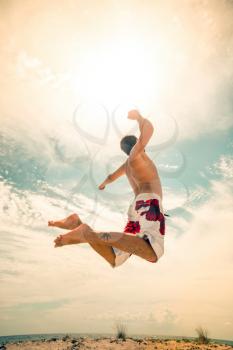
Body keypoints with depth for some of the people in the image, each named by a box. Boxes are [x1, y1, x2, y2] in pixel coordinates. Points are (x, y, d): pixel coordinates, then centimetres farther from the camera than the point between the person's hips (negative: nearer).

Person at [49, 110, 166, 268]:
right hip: (148, 204, -8)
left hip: (137, 208, 8)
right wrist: (138, 116, 15)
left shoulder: (127, 164, 34)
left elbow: (111, 176, 53)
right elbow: (148, 129, -6)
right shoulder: (136, 154, 13)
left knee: (114, 259, 2)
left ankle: (77, 224, -11)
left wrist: (104, 183, 76)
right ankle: (89, 233, -32)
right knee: (152, 254, -30)